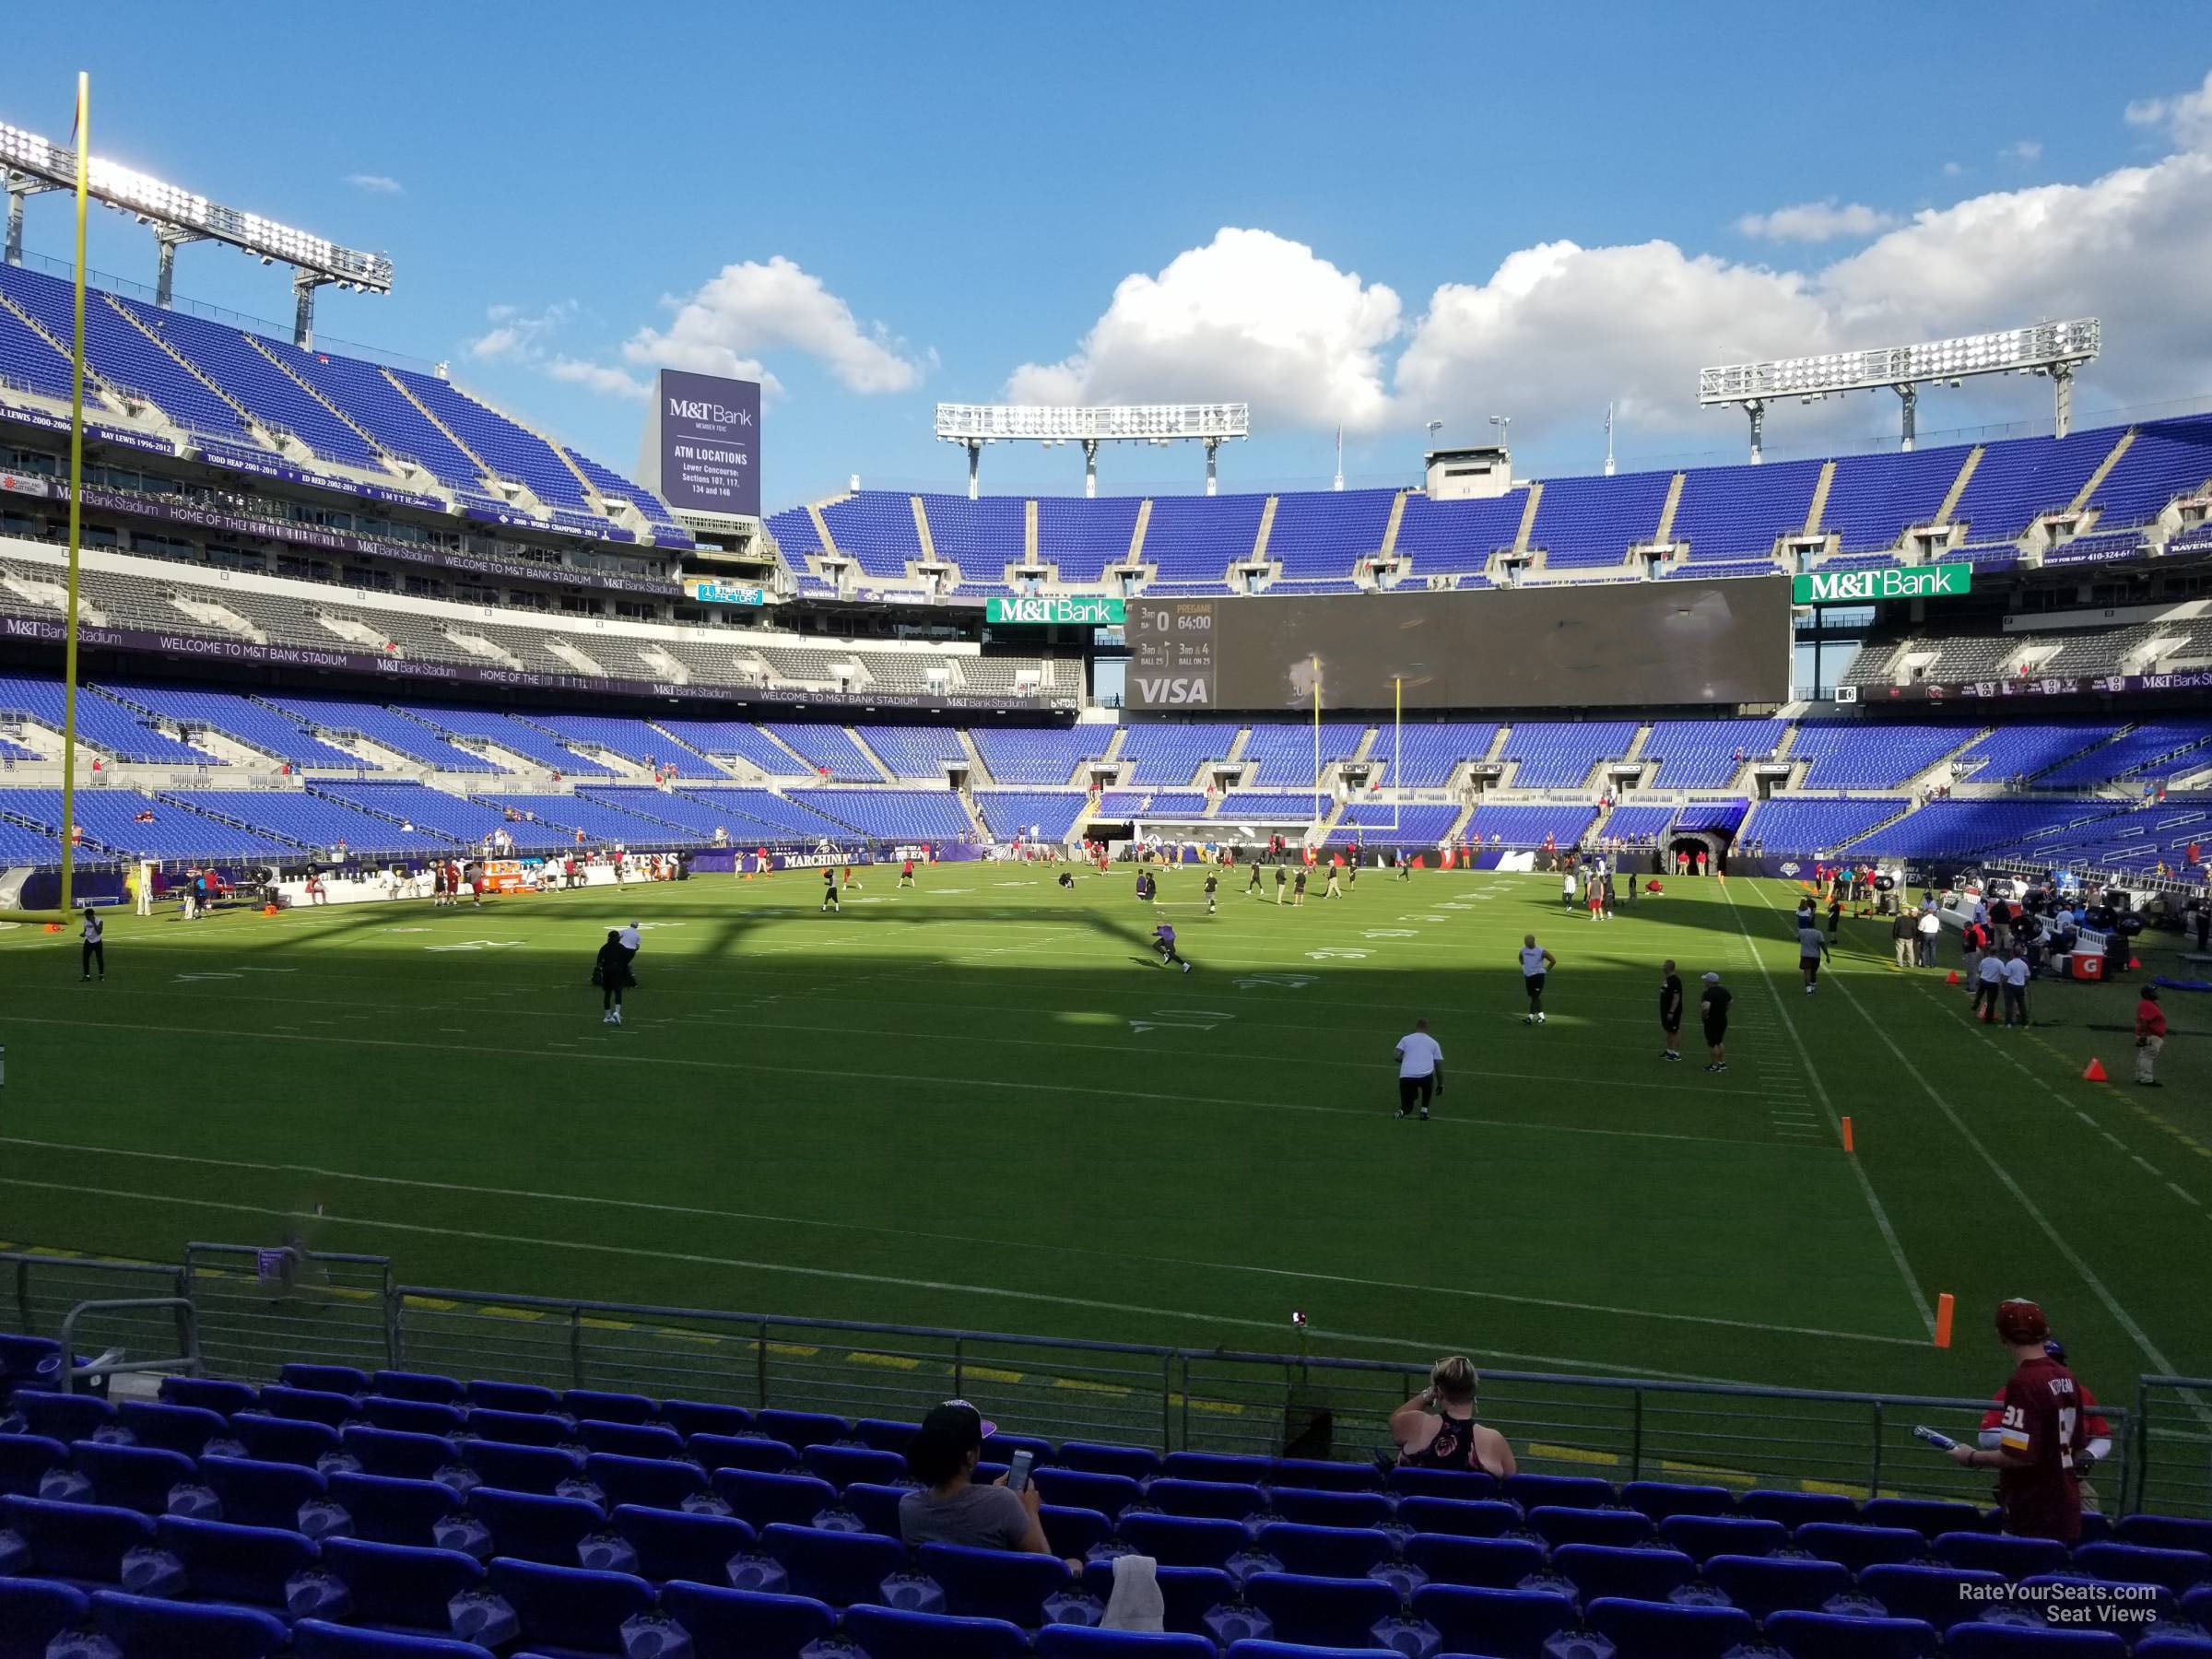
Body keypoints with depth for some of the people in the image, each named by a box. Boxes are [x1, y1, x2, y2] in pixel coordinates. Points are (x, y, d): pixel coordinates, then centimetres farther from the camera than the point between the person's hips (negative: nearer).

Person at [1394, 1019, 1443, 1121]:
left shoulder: (1406, 1039, 18)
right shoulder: (1433, 1042, 19)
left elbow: (1397, 1057, 8)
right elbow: (1438, 1064, 17)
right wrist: (1440, 1084, 26)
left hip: (1406, 1077, 1)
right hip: (1426, 1076, 0)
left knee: (1406, 1105, 19)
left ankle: (1402, 1111, -15)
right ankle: (1424, 1110, 23)